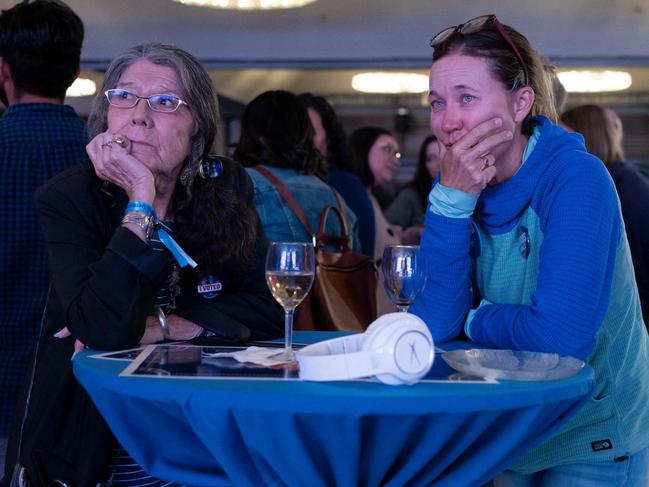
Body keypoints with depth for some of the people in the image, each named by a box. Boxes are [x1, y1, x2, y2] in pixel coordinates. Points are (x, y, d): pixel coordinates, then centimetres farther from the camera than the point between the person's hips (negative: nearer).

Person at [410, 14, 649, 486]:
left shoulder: (576, 178, -22)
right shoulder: (461, 185, -5)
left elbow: (562, 334, -32)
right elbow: (431, 325, -16)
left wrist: (475, 320, -14)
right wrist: (451, 200, -24)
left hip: (595, 437, -5)